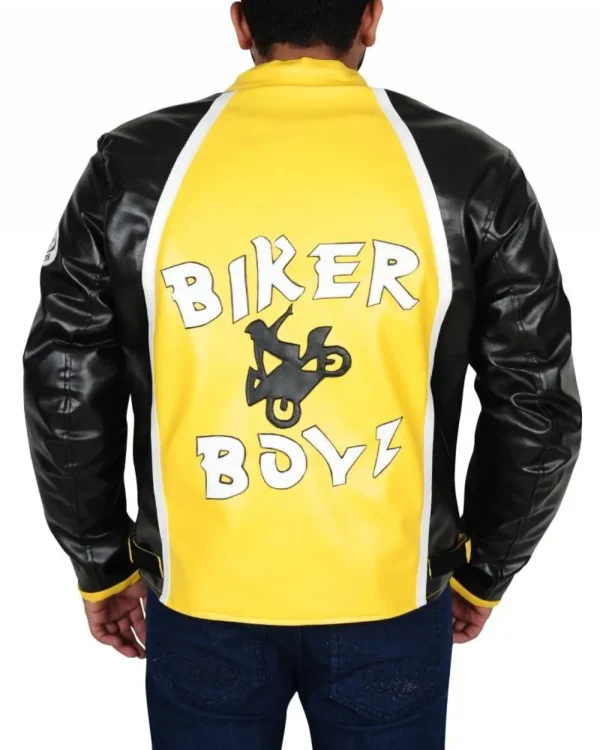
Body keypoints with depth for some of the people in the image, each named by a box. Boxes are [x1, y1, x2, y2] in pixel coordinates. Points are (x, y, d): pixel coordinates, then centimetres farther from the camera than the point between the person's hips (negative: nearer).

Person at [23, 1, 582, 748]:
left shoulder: (133, 167, -8)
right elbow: (538, 405, -3)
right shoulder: (471, 171, -8)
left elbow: (65, 395, -4)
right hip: (391, 598, 1)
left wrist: (103, 567, 11)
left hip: (202, 598, 1)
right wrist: (482, 572, 11)